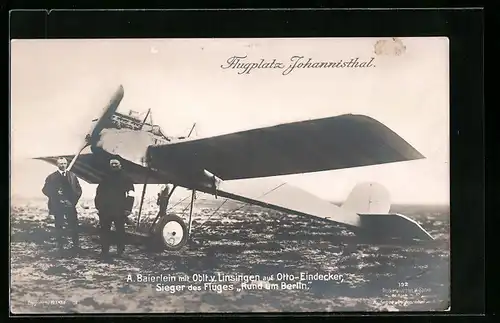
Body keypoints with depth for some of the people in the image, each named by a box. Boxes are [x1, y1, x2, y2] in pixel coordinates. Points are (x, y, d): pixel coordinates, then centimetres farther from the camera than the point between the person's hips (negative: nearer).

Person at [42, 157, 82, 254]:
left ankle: (76, 245, 7)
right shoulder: (52, 177, 4)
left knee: (74, 226, -1)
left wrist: (74, 200, -2)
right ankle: (60, 246, 10)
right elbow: (45, 190, 1)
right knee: (59, 227, 3)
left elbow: (78, 190, 11)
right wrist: (55, 193, -13)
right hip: (57, 206, -1)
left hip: (70, 205, 1)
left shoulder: (72, 176, 9)